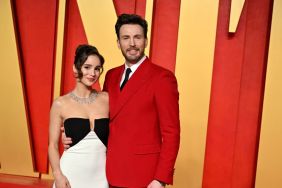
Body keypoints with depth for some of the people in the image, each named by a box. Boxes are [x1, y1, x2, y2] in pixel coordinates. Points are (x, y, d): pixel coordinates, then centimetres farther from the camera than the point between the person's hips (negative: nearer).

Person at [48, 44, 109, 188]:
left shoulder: (106, 99, 1)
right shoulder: (60, 104, -3)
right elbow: (53, 145, 0)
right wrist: (58, 175, -11)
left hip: (100, 174, 2)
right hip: (71, 173, -1)